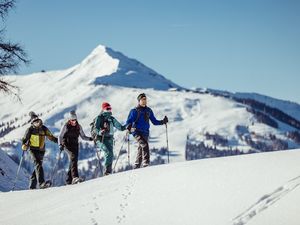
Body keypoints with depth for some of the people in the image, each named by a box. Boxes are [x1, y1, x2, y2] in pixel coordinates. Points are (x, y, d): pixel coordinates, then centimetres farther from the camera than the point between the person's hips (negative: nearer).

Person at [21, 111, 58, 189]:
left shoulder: (44, 129, 6)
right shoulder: (30, 130, -4)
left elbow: (51, 137, 18)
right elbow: (24, 139, 2)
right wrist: (24, 146, -18)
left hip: (41, 151, 5)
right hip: (33, 150, -5)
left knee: (37, 167, 8)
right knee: (38, 165, -23)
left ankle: (32, 186, 18)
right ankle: (41, 183, -36)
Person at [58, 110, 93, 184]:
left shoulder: (78, 127, 9)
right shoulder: (65, 126, -3)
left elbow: (83, 136, 13)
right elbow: (60, 136, -1)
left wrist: (89, 138, -6)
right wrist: (60, 145, -16)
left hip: (75, 145, 5)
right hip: (67, 144, -5)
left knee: (74, 161, 4)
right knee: (73, 158, -26)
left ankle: (68, 180, 15)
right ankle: (75, 177, -39)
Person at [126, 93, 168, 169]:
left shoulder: (149, 111, 15)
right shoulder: (134, 111, 1)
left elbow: (154, 121, 20)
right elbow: (129, 121, -2)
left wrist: (162, 122, 5)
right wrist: (128, 127, -24)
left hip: (145, 133, 5)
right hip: (137, 132, -5)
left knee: (141, 149, 7)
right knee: (144, 145, -25)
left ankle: (136, 167, 17)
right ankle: (146, 162, -30)